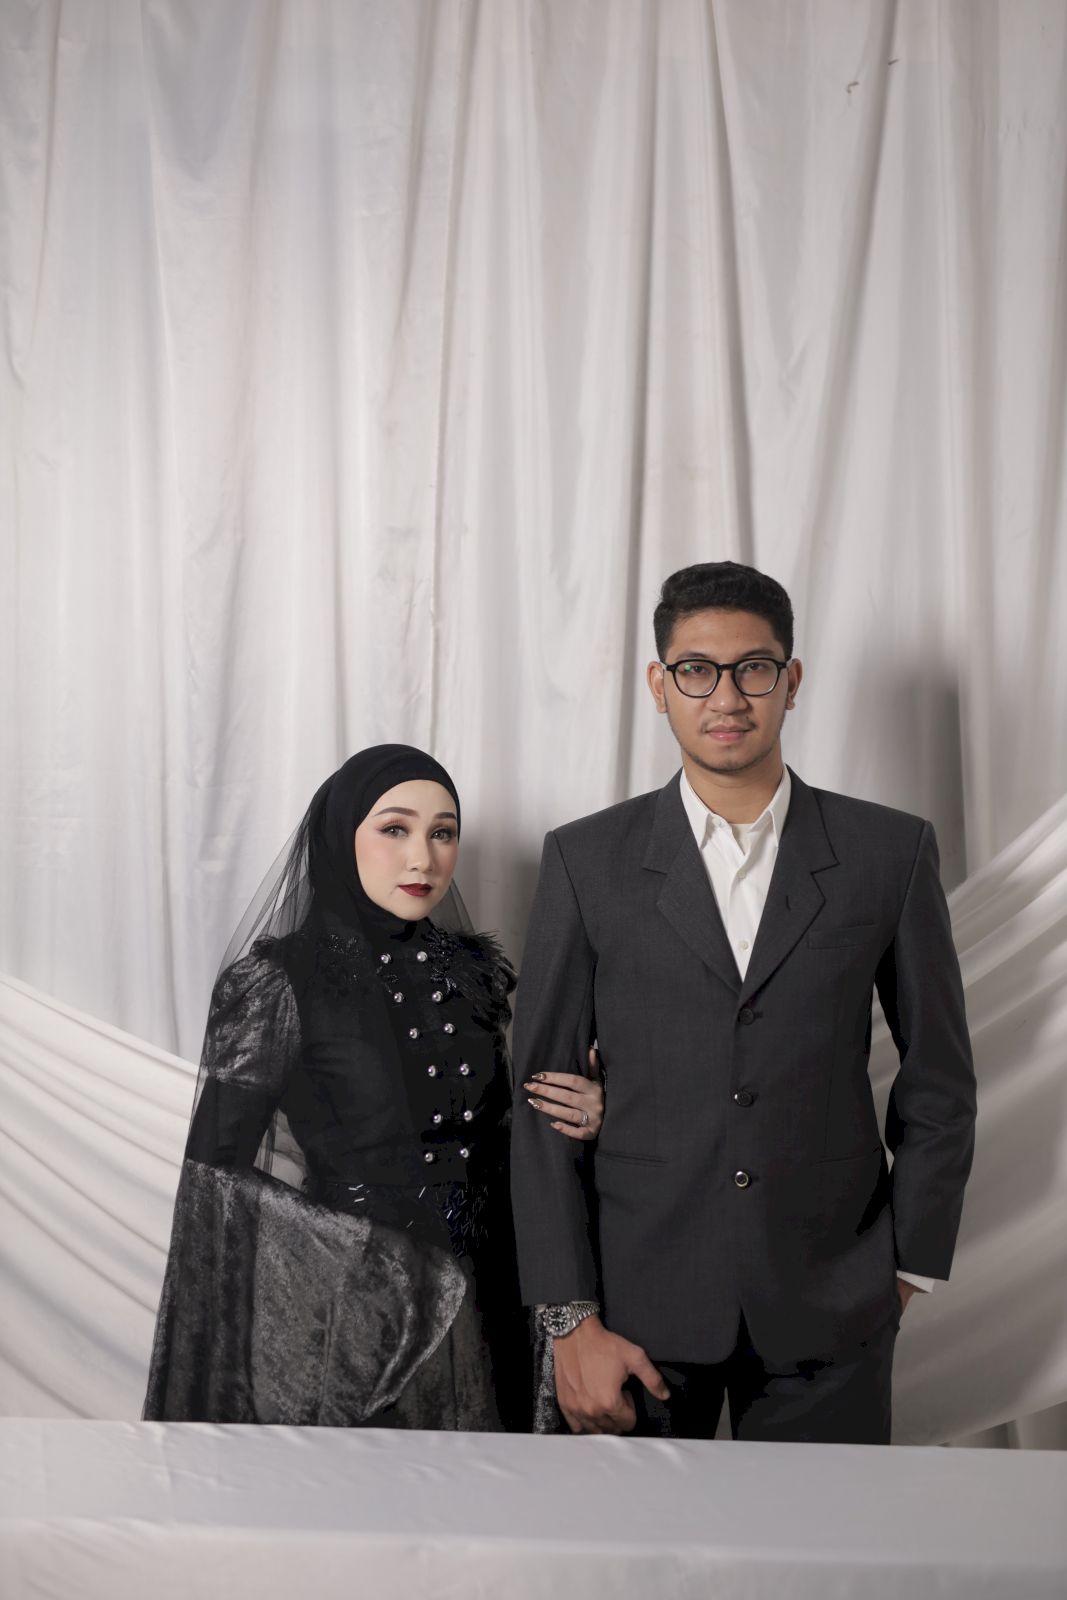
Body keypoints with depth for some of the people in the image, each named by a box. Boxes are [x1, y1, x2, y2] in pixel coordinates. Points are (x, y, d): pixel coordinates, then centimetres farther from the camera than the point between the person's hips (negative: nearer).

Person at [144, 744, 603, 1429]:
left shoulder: (475, 970, 3)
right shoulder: (278, 980, -12)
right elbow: (221, 1175, -12)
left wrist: (579, 1116, -6)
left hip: (460, 1313, 5)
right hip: (331, 1317, -5)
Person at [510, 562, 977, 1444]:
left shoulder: (892, 852, 0)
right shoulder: (587, 860, -1)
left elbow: (939, 1079, 7)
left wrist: (909, 1266, 6)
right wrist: (571, 1320, -5)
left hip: (830, 1306, 0)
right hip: (640, 1300, 0)